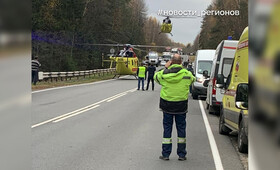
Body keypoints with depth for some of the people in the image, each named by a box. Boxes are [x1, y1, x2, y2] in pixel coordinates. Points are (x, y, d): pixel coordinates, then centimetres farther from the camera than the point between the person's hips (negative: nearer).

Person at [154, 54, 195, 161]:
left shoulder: (164, 73, -6)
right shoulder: (186, 74, -7)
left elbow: (156, 77, 14)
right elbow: (193, 79, 14)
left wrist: (165, 68, 15)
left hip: (167, 105, 0)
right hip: (181, 105, 0)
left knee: (167, 128, 8)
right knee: (181, 128, 9)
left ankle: (165, 154, 10)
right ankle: (181, 154, 14)